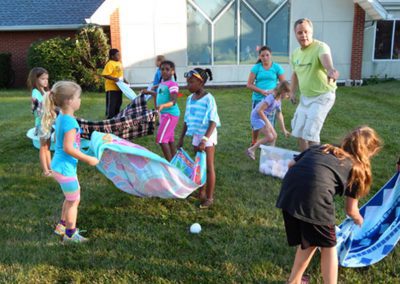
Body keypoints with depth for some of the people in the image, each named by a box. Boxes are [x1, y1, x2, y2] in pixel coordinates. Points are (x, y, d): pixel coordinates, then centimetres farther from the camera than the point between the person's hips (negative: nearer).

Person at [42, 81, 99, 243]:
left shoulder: (61, 117, 4)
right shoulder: (70, 121, -25)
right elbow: (68, 148, -27)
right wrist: (88, 159, -19)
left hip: (58, 165, 9)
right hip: (65, 168, -9)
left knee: (71, 197, 26)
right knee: (74, 201, 9)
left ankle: (62, 226, 39)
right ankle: (70, 234, 25)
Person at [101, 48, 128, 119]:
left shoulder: (119, 63, 13)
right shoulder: (110, 64, -14)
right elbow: (105, 74, -22)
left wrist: (124, 80, 12)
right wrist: (114, 79, -30)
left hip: (118, 88, 9)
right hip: (112, 88, -9)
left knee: (118, 104, 16)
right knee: (111, 104, -4)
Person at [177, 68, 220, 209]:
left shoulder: (208, 99, -16)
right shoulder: (190, 99, 4)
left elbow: (213, 122, -20)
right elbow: (187, 120, 12)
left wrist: (205, 139, -28)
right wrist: (181, 138, 13)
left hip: (207, 136, -6)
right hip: (196, 136, 7)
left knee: (208, 167, 3)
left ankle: (209, 197, 12)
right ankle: (202, 192, 29)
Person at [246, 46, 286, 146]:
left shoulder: (277, 67, 0)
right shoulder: (256, 67, 0)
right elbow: (249, 84, -3)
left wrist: (274, 91, -16)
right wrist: (261, 91, -16)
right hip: (257, 99, 1)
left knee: (270, 123, 0)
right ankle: (253, 144, 26)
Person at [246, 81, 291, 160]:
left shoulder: (278, 100, 4)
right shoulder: (271, 98, -26)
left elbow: (279, 115, 12)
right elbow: (259, 110, -27)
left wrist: (284, 130, 14)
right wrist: (267, 122, -23)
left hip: (263, 117, 9)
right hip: (256, 117, -9)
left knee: (274, 136, 6)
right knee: (270, 137, -12)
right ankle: (251, 150, 0)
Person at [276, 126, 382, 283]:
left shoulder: (318, 148, 33)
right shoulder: (356, 167, 22)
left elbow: (292, 164, 26)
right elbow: (351, 210, 28)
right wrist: (360, 220, 49)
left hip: (289, 190, 5)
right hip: (315, 196, -5)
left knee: (309, 241, 28)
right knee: (328, 246, 21)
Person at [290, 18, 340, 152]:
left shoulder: (320, 47, -22)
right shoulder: (295, 53, 1)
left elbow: (325, 58, -46)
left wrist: (330, 70, -67)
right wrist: (293, 92, 7)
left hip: (322, 96, -7)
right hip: (305, 97, 8)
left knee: (310, 133, -11)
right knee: (299, 132, 14)